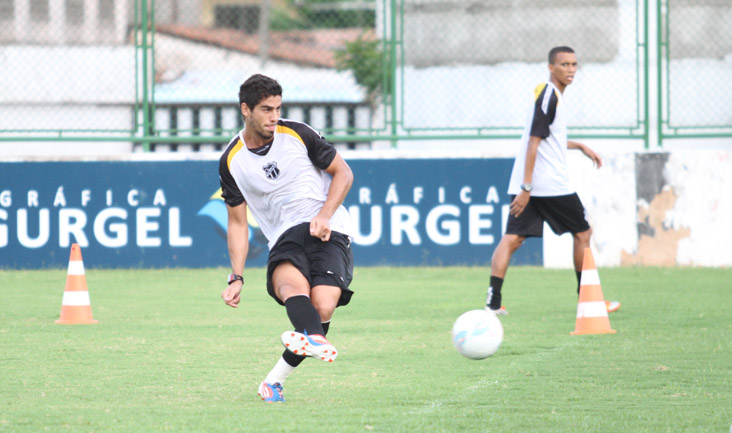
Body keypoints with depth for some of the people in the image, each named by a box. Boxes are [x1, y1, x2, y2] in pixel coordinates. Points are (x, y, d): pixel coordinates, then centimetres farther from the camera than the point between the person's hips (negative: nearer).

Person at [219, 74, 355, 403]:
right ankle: (316, 340, -68)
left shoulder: (297, 135, 2)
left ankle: (277, 378, -11)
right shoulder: (231, 162, 6)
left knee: (323, 306, -26)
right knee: (291, 282, -36)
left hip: (327, 231, -1)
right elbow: (237, 223, 14)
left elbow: (343, 173, 10)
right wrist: (236, 279, 5)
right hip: (285, 238, 1)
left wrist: (324, 216, -7)